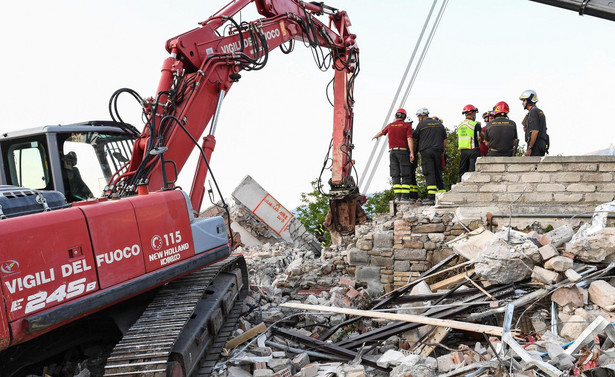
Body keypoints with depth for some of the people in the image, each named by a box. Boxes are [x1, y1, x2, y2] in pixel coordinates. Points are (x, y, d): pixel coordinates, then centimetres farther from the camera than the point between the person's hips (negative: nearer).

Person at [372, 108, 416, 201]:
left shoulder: (390, 125, 14)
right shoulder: (407, 125, 2)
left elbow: (381, 132, 34)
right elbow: (409, 139, -11)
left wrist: (375, 137, 56)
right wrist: (412, 153, -17)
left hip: (392, 151, 3)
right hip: (403, 151, -3)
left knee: (395, 175, 3)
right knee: (406, 175, -3)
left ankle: (397, 196, -5)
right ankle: (405, 196, -11)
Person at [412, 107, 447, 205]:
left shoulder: (421, 124, 0)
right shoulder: (439, 123, 16)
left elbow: (414, 137, 8)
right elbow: (444, 140, 16)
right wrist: (442, 151, 22)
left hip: (426, 151, -5)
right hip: (438, 151, 5)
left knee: (429, 174, -9)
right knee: (438, 174, 9)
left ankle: (431, 197, -17)